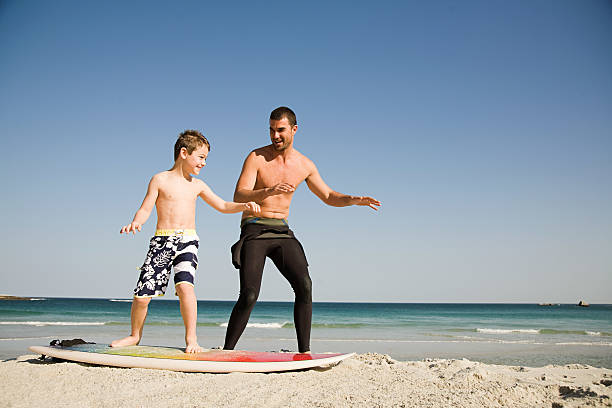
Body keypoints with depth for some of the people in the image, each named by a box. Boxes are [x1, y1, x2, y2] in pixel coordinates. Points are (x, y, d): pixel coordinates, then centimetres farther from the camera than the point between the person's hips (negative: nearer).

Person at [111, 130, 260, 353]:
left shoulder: (197, 185, 16)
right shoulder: (160, 180, 5)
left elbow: (222, 206, 20)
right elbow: (145, 209, 0)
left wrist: (244, 205, 3)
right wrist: (135, 223, -21)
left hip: (188, 240, 2)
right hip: (162, 240, -1)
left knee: (184, 284, -23)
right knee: (142, 294, -3)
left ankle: (191, 338, -12)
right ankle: (135, 335, 22)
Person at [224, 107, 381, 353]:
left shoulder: (304, 165, 6)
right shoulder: (257, 157, -8)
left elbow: (328, 196, 16)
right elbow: (238, 197, -17)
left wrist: (353, 200, -4)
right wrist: (269, 191, -35)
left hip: (282, 232, 4)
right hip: (254, 230, -4)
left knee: (304, 286, -14)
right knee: (249, 296, -15)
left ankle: (304, 351, -5)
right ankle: (226, 351, 1)